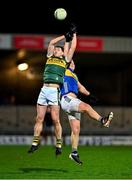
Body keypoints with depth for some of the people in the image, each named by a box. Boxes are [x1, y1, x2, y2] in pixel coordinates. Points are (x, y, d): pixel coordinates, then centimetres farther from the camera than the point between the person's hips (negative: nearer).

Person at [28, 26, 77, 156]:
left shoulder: (65, 60, 13)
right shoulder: (50, 58, 20)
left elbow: (72, 48, 12)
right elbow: (51, 43, 19)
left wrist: (73, 35, 21)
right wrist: (65, 36, 23)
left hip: (54, 90, -3)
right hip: (44, 89, 4)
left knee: (55, 120, -7)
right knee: (39, 118, 2)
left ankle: (58, 144, -1)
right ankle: (35, 143, 5)